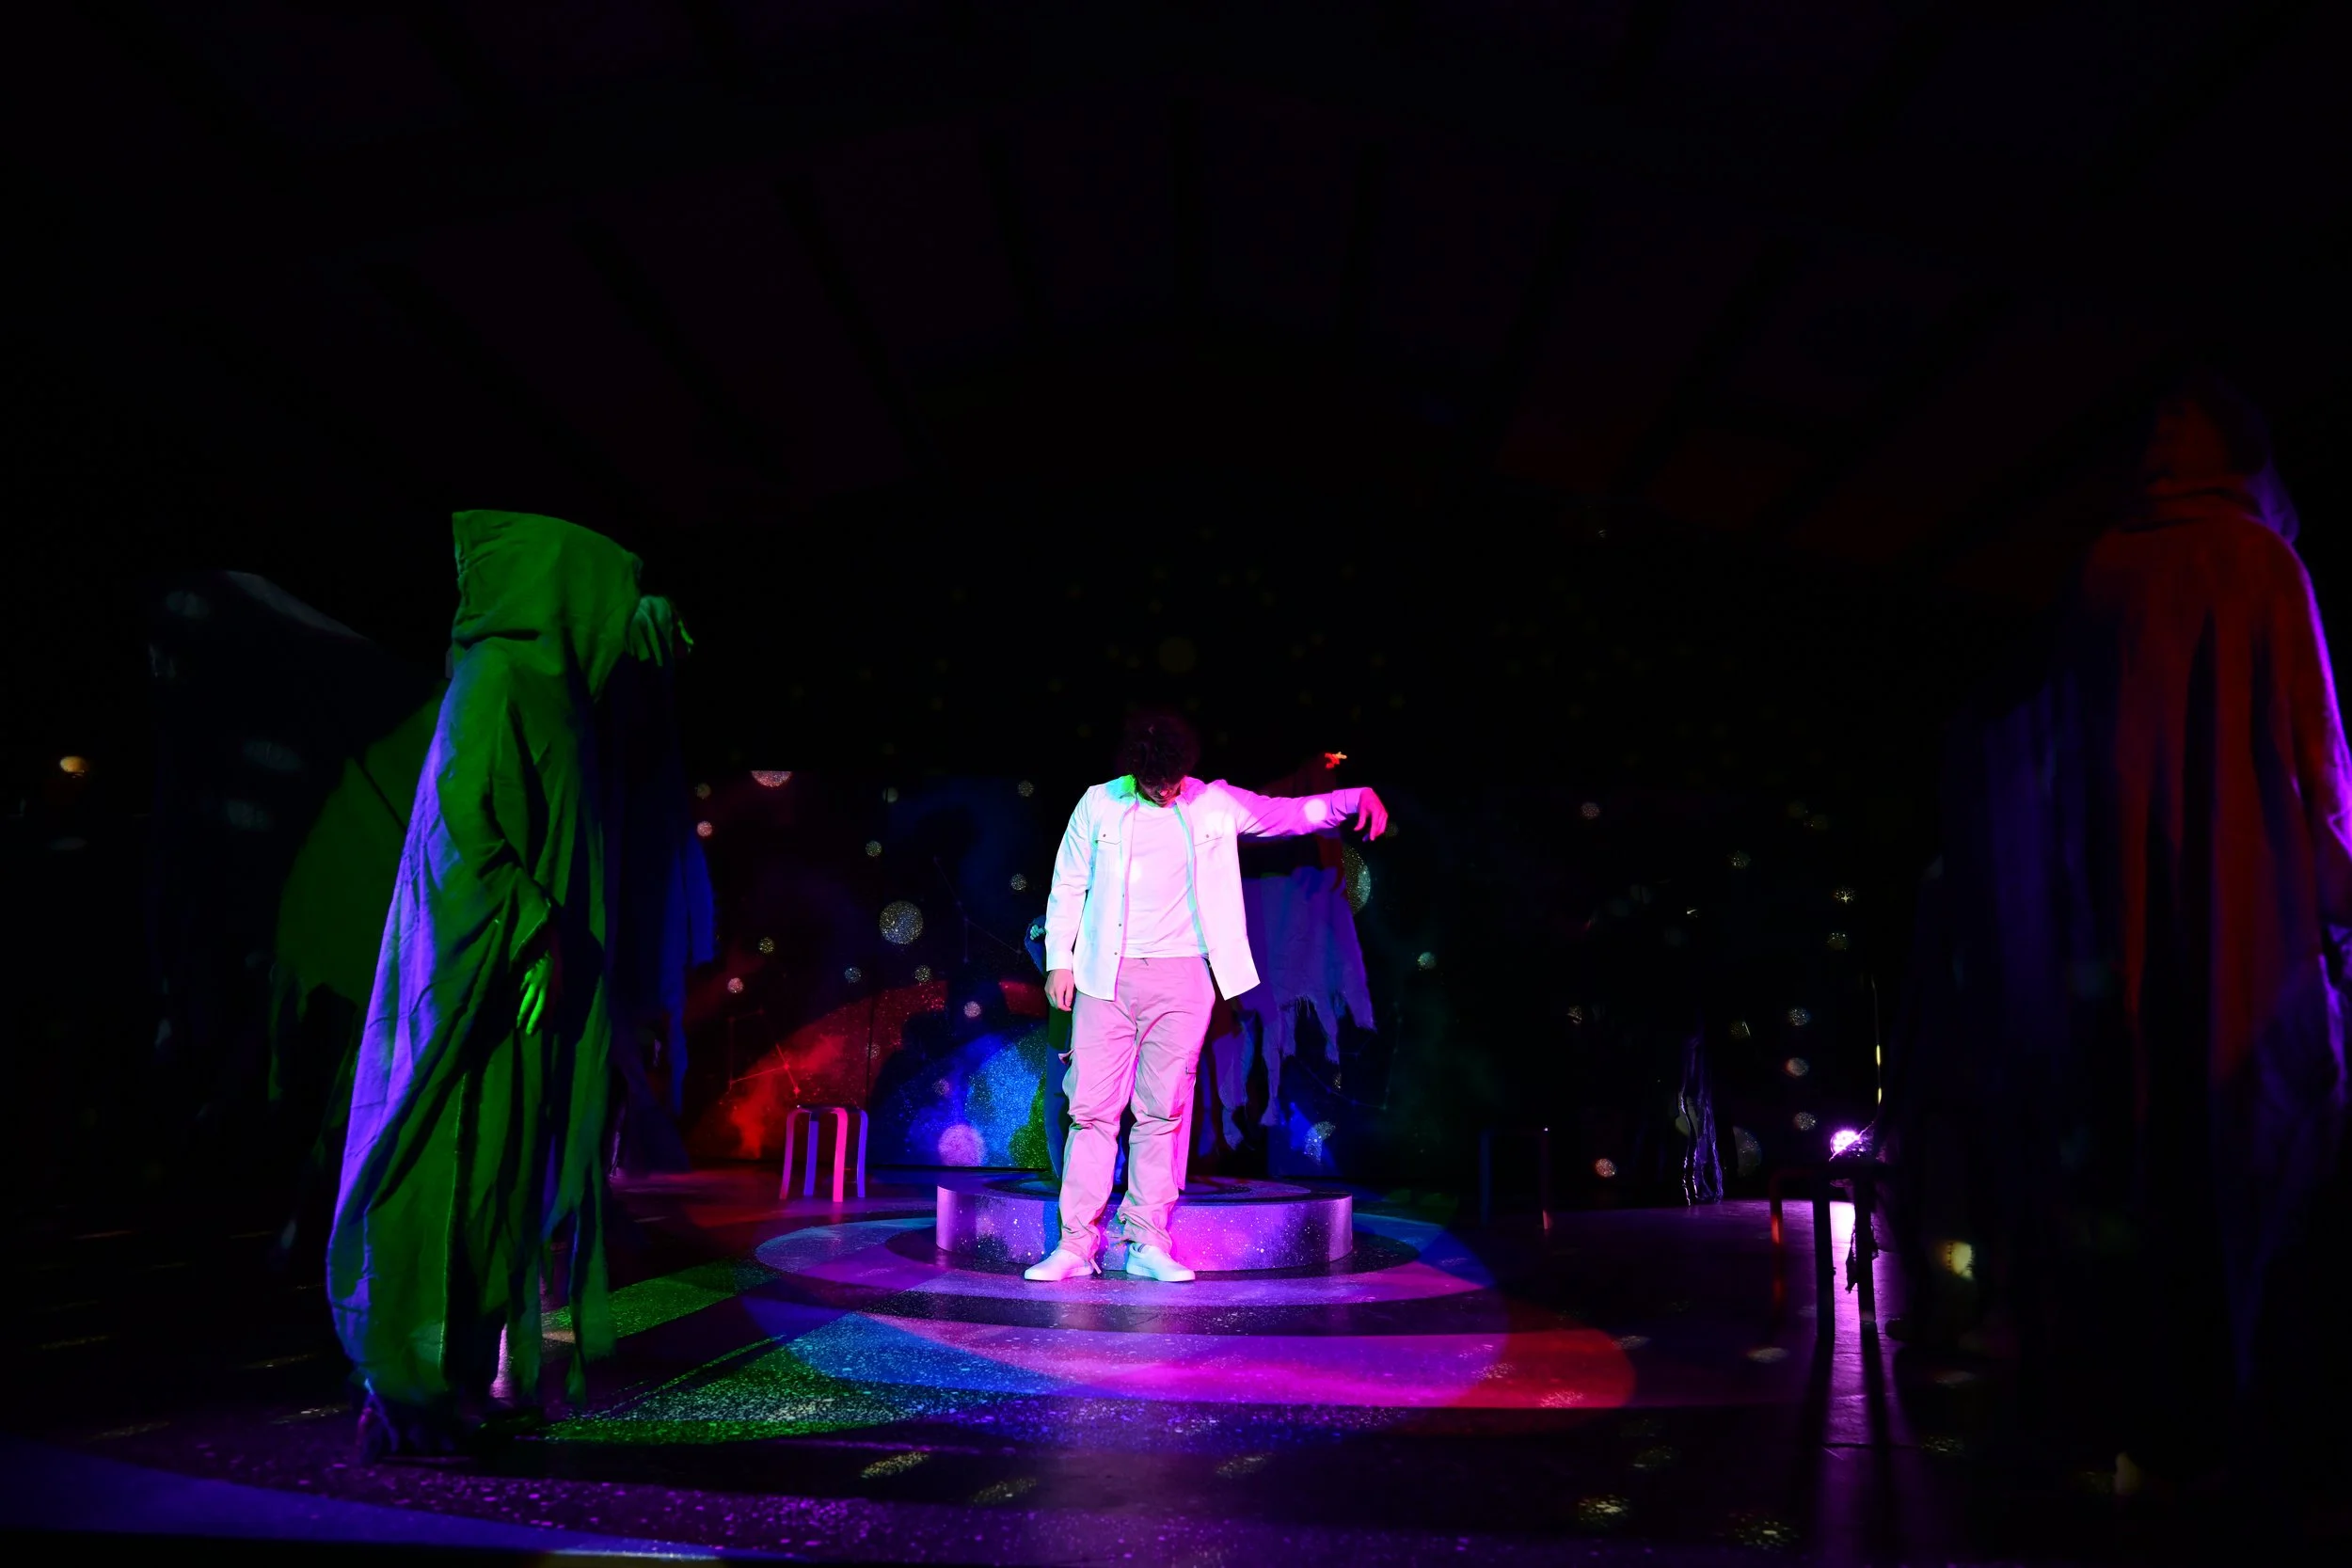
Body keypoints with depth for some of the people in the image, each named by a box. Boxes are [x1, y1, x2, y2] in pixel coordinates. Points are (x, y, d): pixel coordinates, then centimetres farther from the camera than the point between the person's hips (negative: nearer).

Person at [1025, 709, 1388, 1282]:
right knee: (1092, 1109, -2)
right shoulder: (1098, 805, 5)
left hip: (1182, 978, 0)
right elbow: (1068, 887, 10)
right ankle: (1076, 1244, 4)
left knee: (1163, 1112, 2)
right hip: (1107, 977, 0)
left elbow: (1291, 812, 6)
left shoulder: (1215, 805, 5)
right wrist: (1059, 961, 4)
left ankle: (1147, 1244, 10)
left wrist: (1358, 797, -9)